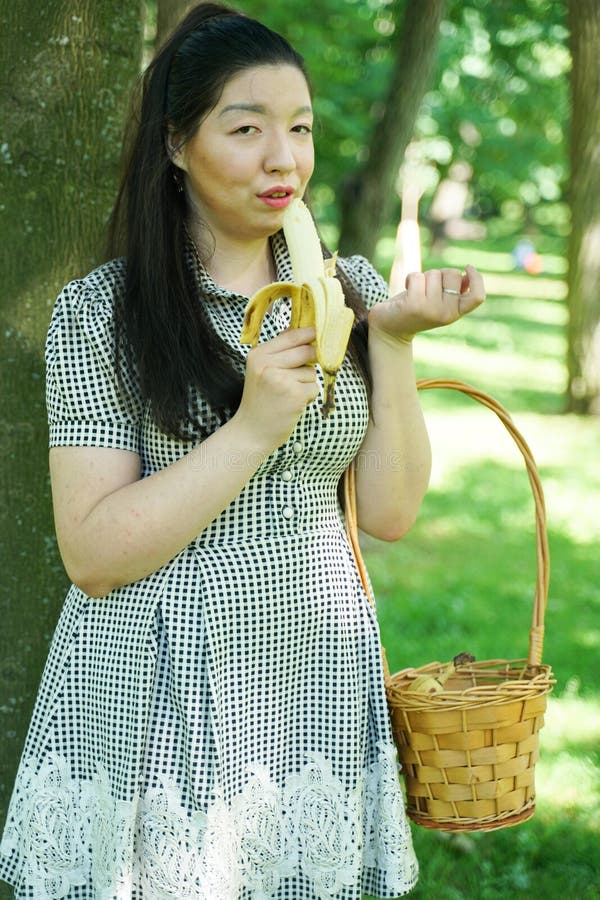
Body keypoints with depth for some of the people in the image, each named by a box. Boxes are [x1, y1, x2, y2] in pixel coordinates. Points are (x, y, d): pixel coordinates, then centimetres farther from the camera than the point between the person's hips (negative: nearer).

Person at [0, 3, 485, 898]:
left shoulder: (351, 290, 4)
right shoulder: (99, 312, -7)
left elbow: (389, 513, 0)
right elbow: (93, 555, -14)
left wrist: (394, 340, -10)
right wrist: (253, 429, -21)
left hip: (317, 685, 4)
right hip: (158, 695, -3)